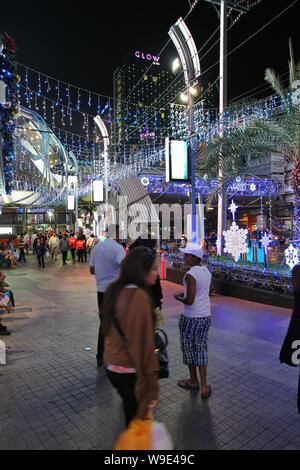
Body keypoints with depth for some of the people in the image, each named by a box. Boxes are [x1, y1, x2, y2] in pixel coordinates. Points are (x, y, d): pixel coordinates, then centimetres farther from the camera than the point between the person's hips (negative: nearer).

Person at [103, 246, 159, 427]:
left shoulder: (115, 289, -1)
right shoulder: (139, 296, -27)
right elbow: (143, 344, -24)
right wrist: (150, 386, -17)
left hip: (112, 365, 8)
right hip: (130, 372, -8)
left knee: (131, 414, 25)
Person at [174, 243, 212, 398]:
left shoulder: (190, 275, -21)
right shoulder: (206, 271, 4)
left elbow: (190, 301, -22)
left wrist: (179, 298, -5)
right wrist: (184, 293, 12)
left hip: (192, 317, -7)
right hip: (205, 316, 7)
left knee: (189, 348, 12)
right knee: (201, 348, 13)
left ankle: (194, 381, 29)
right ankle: (204, 385, 13)